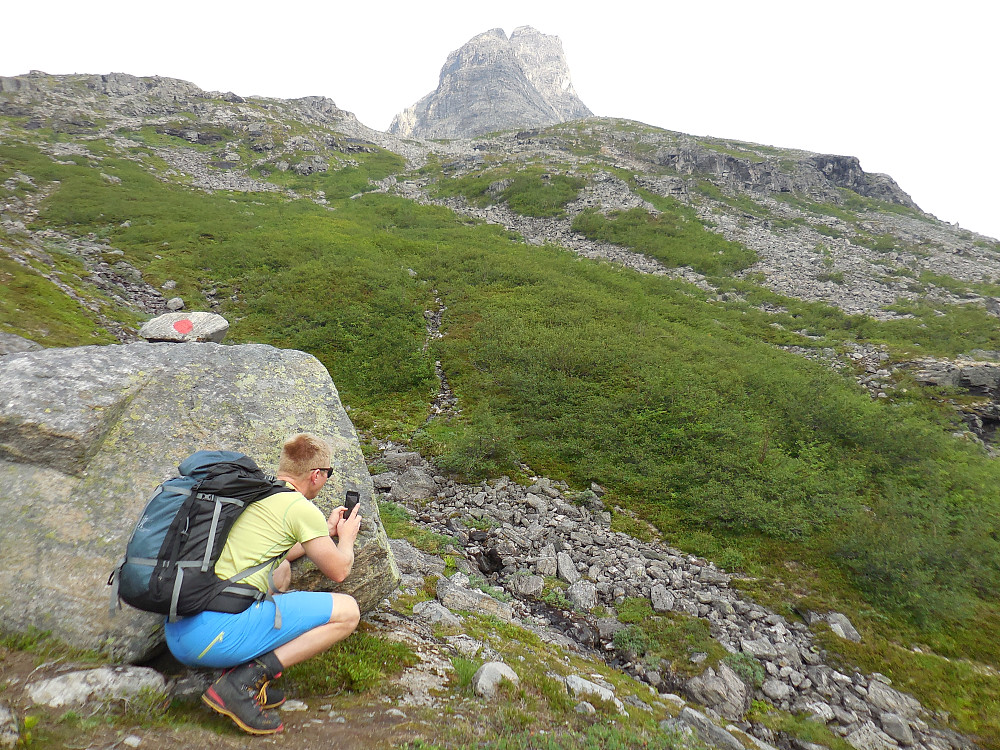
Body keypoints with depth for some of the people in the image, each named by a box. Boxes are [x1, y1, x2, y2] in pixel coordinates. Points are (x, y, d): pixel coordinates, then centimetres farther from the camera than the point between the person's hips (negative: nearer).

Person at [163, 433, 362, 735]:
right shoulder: (301, 508, -7)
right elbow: (338, 571, 7)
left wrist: (327, 529, 42)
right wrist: (347, 536, 27)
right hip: (217, 632, -9)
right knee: (347, 611, -3)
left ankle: (239, 666, 13)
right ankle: (244, 681, -7)